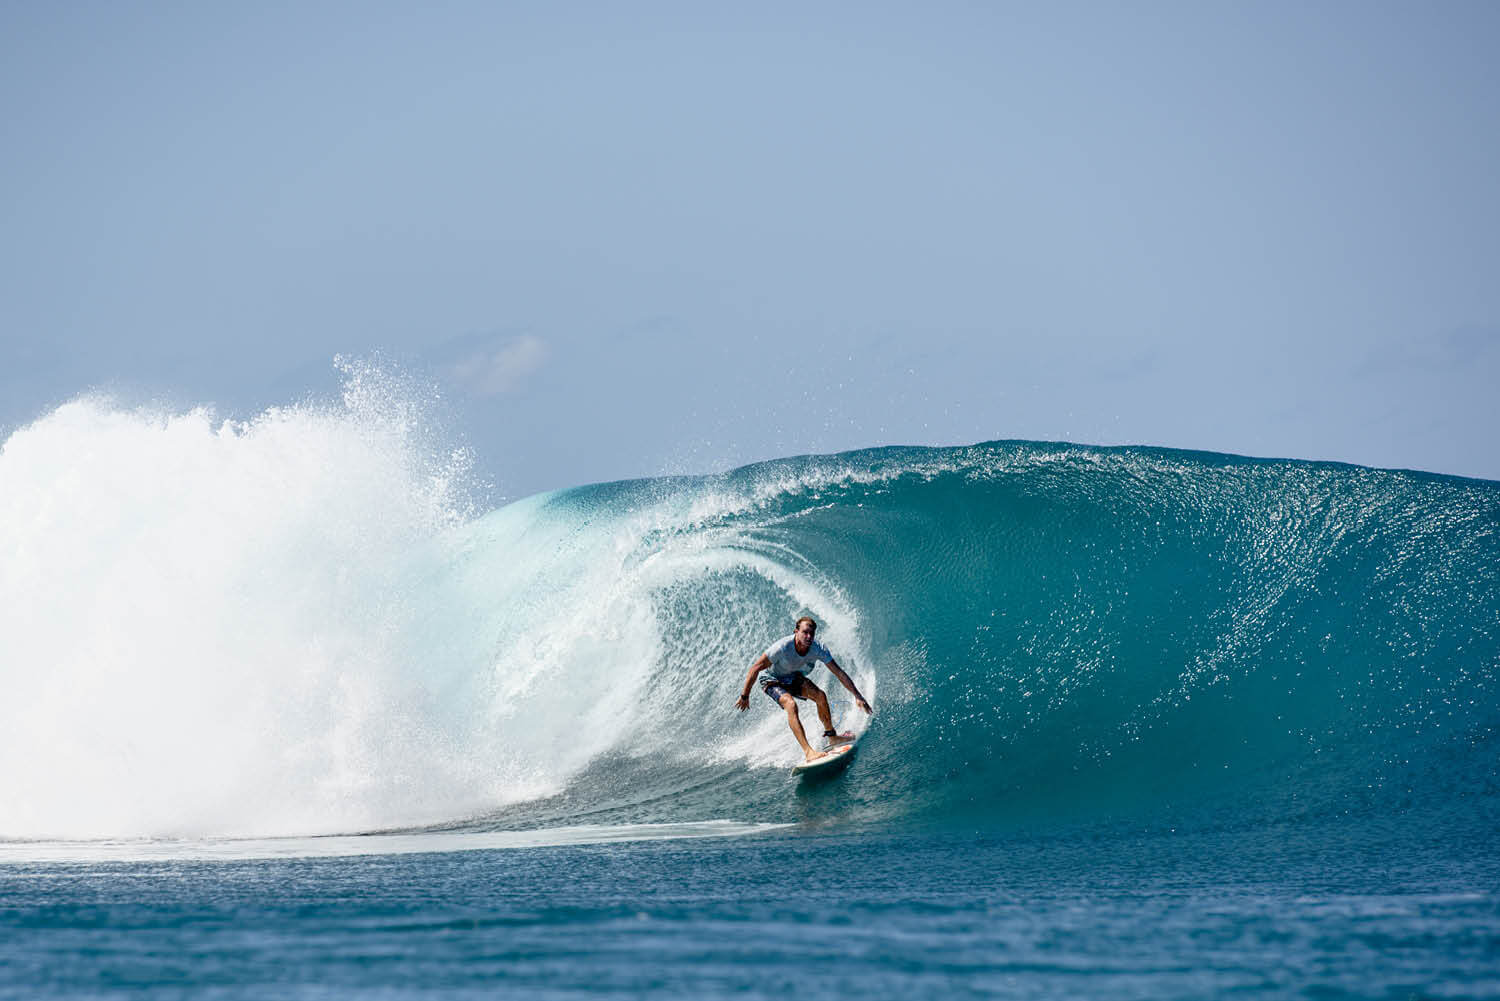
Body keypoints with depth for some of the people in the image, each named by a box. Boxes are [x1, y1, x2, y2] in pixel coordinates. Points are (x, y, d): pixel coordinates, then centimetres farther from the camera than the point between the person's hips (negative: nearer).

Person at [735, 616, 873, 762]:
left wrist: (857, 696, -21)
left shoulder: (818, 649, -23)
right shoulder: (782, 647, -36)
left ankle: (831, 737, 8)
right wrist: (744, 696, -22)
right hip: (772, 680, -5)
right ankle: (808, 751, -35)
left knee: (820, 695, -14)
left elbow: (839, 672, -17)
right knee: (791, 704, -30)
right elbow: (755, 668, -28)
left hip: (794, 678, 5)